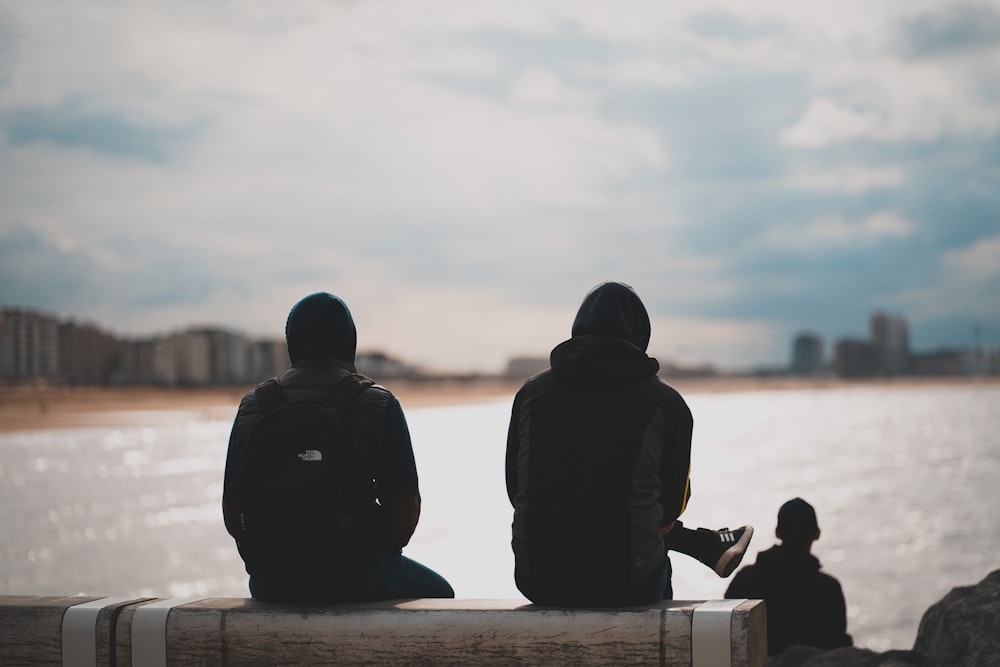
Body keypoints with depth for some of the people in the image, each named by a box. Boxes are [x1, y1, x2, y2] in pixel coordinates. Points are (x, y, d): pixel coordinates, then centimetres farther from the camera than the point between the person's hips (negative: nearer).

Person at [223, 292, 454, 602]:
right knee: (437, 594, 25)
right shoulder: (378, 404, -5)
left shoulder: (252, 407, 3)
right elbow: (405, 507, -8)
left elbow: (231, 512, 4)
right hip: (354, 577, -3)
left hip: (272, 586, 3)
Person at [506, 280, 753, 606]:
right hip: (627, 585, -2)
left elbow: (514, 489, 11)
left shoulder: (531, 392, 5)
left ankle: (710, 547, 43)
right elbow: (673, 503, 9)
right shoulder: (666, 403, 0)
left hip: (538, 583, 3)